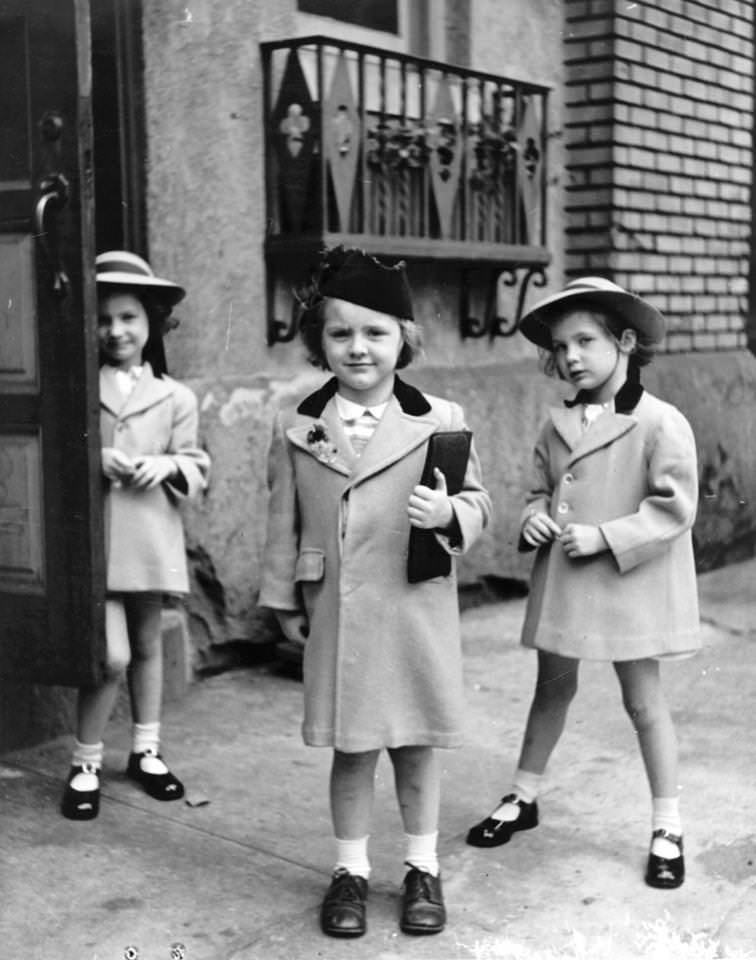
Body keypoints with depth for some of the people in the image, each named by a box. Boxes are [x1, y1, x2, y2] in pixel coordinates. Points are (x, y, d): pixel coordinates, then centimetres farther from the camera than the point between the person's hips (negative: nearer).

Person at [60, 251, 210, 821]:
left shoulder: (176, 397, 6)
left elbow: (197, 468, 7)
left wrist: (166, 465, -13)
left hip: (152, 536, 3)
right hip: (94, 538, -2)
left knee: (147, 644, 16)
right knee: (112, 656, -10)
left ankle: (147, 749, 33)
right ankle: (86, 764, 9)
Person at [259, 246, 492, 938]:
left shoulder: (440, 421, -4)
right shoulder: (296, 429, 1)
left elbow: (477, 502, 3)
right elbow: (285, 522, 7)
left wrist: (450, 512, -18)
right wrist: (284, 601, 8)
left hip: (417, 612, -1)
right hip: (337, 615, 1)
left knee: (415, 745, 12)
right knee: (350, 747, 10)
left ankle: (423, 868, 28)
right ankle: (351, 870, 26)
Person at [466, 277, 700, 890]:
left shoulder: (661, 424, -14)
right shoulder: (557, 426, 4)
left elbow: (674, 509, -17)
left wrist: (603, 536, -22)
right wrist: (535, 516, -5)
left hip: (630, 583, -5)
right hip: (562, 581, 6)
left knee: (643, 702, 5)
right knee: (552, 688, 19)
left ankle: (668, 827, 19)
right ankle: (523, 799, 34)